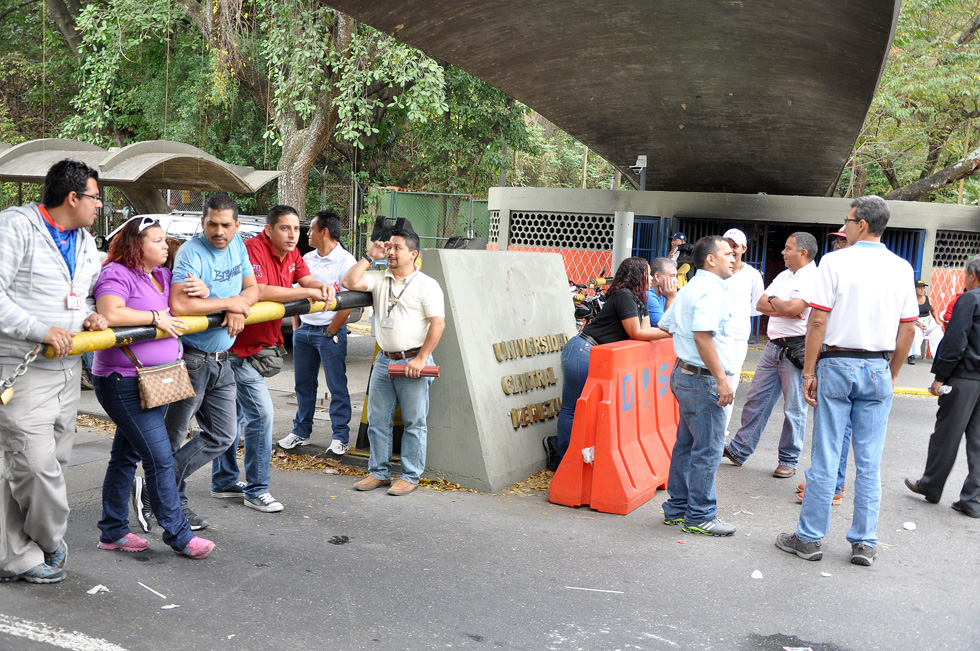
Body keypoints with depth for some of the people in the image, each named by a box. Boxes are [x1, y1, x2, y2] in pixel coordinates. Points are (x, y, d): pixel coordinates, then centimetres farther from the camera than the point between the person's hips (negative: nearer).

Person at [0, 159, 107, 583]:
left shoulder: (85, 242, 15)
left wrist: (92, 315, 6)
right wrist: (43, 330, -23)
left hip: (67, 369, 9)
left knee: (50, 462, 12)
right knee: (35, 465, -7)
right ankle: (51, 542, 16)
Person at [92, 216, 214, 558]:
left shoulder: (162, 275, 15)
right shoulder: (117, 274, -12)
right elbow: (110, 314, -28)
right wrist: (156, 318, -19)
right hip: (123, 382, -9)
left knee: (126, 455, 16)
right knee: (160, 458, -7)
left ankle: (113, 532, 26)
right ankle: (178, 535, 3)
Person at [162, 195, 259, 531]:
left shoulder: (237, 245, 6)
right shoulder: (191, 252, -18)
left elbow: (252, 288, 11)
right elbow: (178, 305, -30)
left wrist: (239, 307, -13)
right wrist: (228, 303, -19)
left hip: (222, 360, 8)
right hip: (191, 360, -8)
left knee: (223, 435, 11)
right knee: (173, 437, 4)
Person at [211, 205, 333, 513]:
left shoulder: (291, 254, 9)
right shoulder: (253, 249, -20)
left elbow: (306, 279, 2)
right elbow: (259, 292, -31)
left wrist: (323, 288, -22)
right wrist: (307, 293, -29)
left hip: (261, 344, 10)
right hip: (241, 347, -10)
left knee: (234, 415, 18)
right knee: (261, 413, -10)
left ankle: (224, 482, 30)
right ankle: (256, 490, 1)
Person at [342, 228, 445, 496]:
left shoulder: (426, 285, -4)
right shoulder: (379, 279, 11)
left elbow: (438, 324, -10)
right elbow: (349, 282, 0)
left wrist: (420, 359, -14)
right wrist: (369, 257, 2)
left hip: (412, 362, -5)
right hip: (384, 361, 6)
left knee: (413, 422, 1)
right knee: (377, 419, 9)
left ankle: (410, 476, 10)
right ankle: (379, 473, 19)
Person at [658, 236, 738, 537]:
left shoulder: (690, 288, 16)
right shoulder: (710, 290, -16)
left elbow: (665, 326, 23)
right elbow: (703, 336, -25)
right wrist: (721, 379, -24)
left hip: (684, 374, 11)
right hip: (703, 379, -11)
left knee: (687, 444, 16)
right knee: (708, 449, -3)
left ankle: (677, 509, 24)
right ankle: (700, 516, 5)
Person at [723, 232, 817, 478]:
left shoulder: (814, 278, -10)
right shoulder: (784, 276, 15)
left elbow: (791, 307, -22)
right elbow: (760, 304, 9)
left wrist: (773, 301, -2)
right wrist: (786, 309, -9)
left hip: (797, 349, -8)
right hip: (773, 346, 8)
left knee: (794, 408, 2)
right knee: (756, 400, 11)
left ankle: (788, 460, 13)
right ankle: (739, 450, 19)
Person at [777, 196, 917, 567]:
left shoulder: (835, 262, -7)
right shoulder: (901, 268, 5)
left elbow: (817, 321, -10)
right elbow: (908, 329, 6)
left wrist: (809, 372, -4)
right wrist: (891, 375, 16)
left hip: (837, 364, -3)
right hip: (878, 369, 3)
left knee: (825, 459, 2)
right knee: (869, 463, 8)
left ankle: (809, 539, 11)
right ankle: (864, 543, 15)